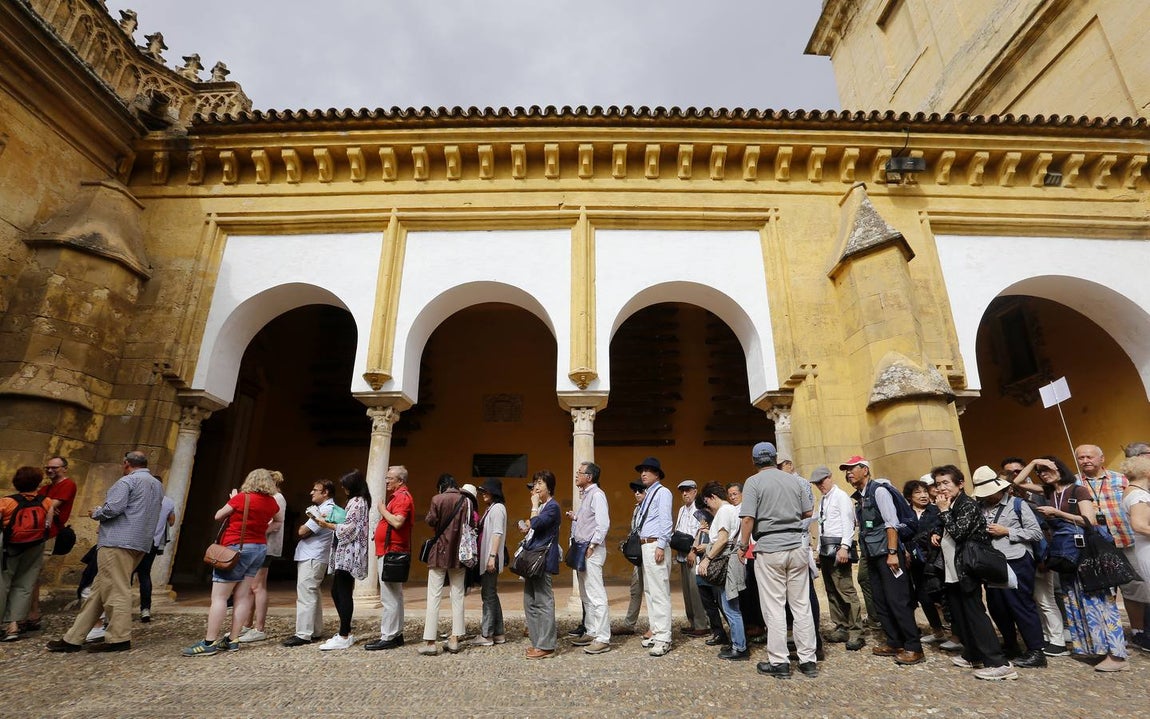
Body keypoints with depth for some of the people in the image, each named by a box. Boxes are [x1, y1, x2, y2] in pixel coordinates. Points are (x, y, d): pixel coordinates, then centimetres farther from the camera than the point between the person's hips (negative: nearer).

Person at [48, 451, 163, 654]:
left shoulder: (127, 481, -7)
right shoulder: (158, 485, 20)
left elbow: (112, 509, -16)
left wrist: (95, 513, 5)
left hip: (118, 542, -9)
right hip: (141, 544, 9)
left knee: (115, 589, -4)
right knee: (99, 589, 12)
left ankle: (119, 638, -1)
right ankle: (73, 638, 16)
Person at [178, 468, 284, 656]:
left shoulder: (242, 497, -11)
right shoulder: (271, 502, 5)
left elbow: (218, 516, 2)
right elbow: (281, 518, 25)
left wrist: (232, 500, 14)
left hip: (237, 548, -6)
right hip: (259, 548, 6)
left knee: (219, 596, -3)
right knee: (242, 596, 7)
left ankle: (209, 643, -4)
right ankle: (232, 640, 9)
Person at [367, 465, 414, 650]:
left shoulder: (402, 497, -14)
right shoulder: (398, 496, 18)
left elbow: (397, 522, -26)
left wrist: (383, 510, -14)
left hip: (391, 552, -11)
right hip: (390, 552, 11)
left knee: (389, 597, -7)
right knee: (394, 596, 15)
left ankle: (388, 637, -2)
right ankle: (396, 634, 23)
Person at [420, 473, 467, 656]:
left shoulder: (437, 499, -6)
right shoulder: (465, 500, 2)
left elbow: (431, 521, -8)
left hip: (440, 552, -3)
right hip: (459, 553, 3)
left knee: (434, 597, 1)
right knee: (457, 596, 9)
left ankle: (430, 642, -1)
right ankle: (454, 639, 10)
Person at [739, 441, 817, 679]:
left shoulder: (753, 482, -7)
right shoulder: (795, 480, 6)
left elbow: (748, 519, -14)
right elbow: (809, 513, 10)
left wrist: (743, 546, -3)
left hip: (769, 549, -4)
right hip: (797, 546, 4)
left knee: (774, 608, 4)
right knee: (802, 605, 11)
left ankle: (778, 662, 11)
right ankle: (808, 660, 19)